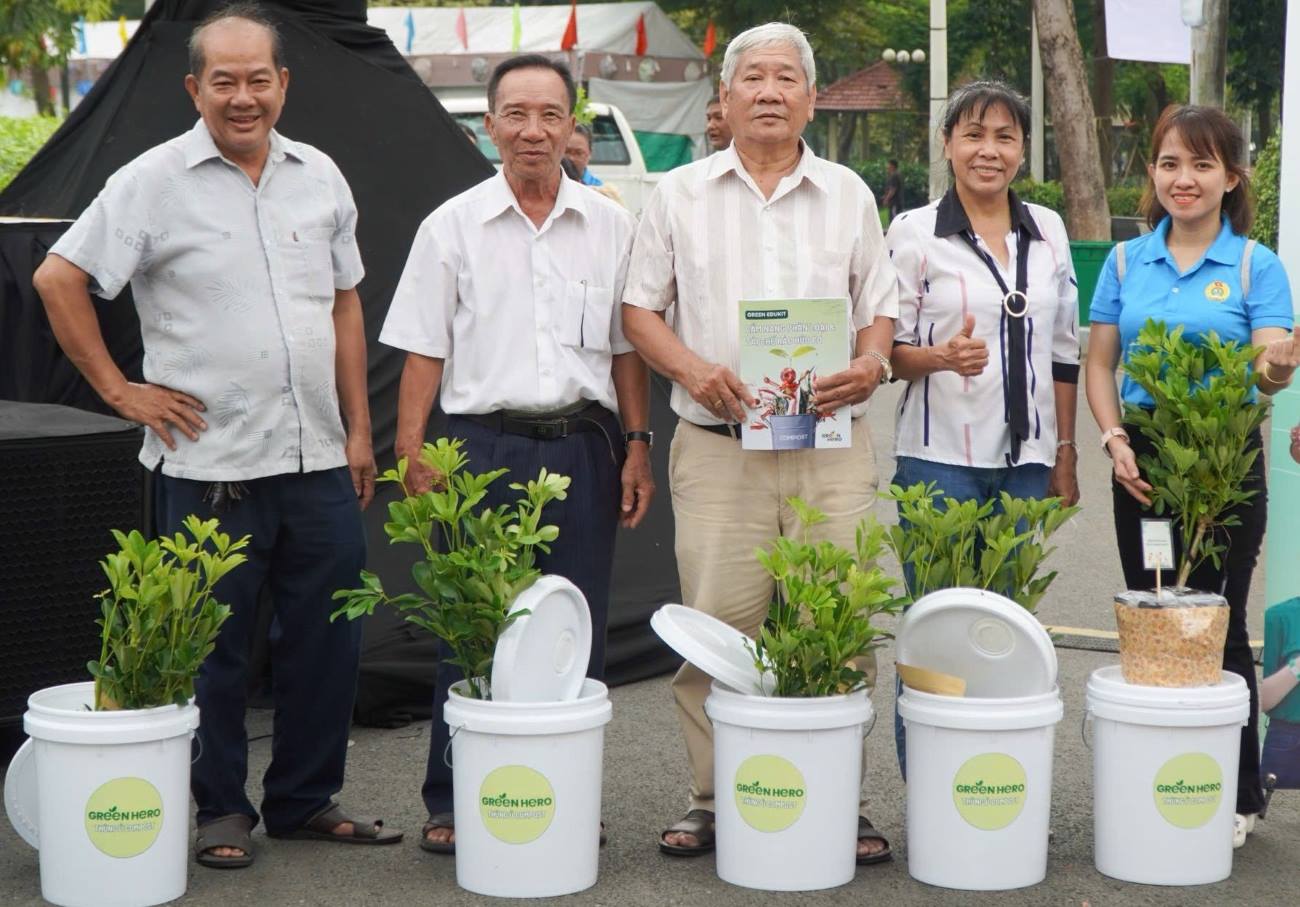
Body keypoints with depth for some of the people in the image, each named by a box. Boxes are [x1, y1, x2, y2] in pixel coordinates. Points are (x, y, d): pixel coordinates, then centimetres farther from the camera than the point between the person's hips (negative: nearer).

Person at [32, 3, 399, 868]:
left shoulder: (319, 176, 10)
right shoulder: (155, 180, -5)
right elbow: (59, 280, -3)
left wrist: (359, 429, 12)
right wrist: (119, 389, -5)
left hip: (317, 462, 5)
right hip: (210, 465, -4)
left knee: (328, 641, 9)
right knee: (213, 647, 4)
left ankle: (307, 799, 24)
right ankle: (220, 811, 18)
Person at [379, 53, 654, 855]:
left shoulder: (611, 226, 9)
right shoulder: (453, 226, 4)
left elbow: (627, 349, 13)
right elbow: (423, 352, 4)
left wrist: (638, 445, 7)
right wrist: (411, 455, -3)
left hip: (582, 448, 2)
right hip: (485, 447, -2)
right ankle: (453, 803, 10)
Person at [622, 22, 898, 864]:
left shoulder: (849, 194, 12)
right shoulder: (680, 194, 8)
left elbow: (881, 306, 14)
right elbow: (640, 308, 9)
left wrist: (871, 364, -7)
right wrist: (692, 368, -9)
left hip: (832, 446, 1)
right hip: (718, 445, -1)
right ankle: (713, 800, 8)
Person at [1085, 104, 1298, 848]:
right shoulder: (1127, 262, 7)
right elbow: (1099, 362, 8)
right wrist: (1116, 440, -6)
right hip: (1143, 464, 4)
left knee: (1216, 622, 1)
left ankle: (1238, 794, 14)